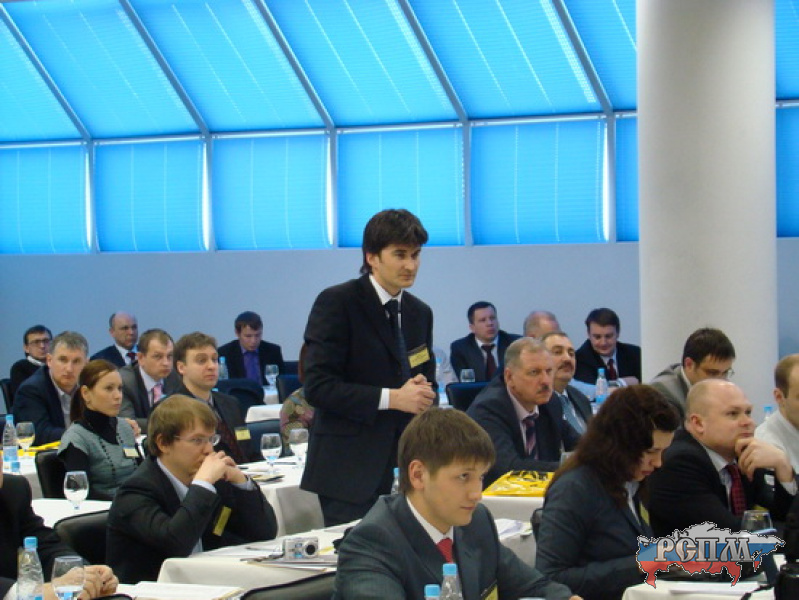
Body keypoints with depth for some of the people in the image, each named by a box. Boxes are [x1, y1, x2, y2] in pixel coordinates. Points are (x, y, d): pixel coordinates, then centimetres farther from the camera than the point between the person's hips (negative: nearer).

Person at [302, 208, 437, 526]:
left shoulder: (420, 313, 15)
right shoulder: (337, 302, -5)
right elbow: (317, 386, -13)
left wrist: (423, 392, -4)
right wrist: (390, 398, -18)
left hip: (404, 462, 6)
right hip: (349, 467, -6)